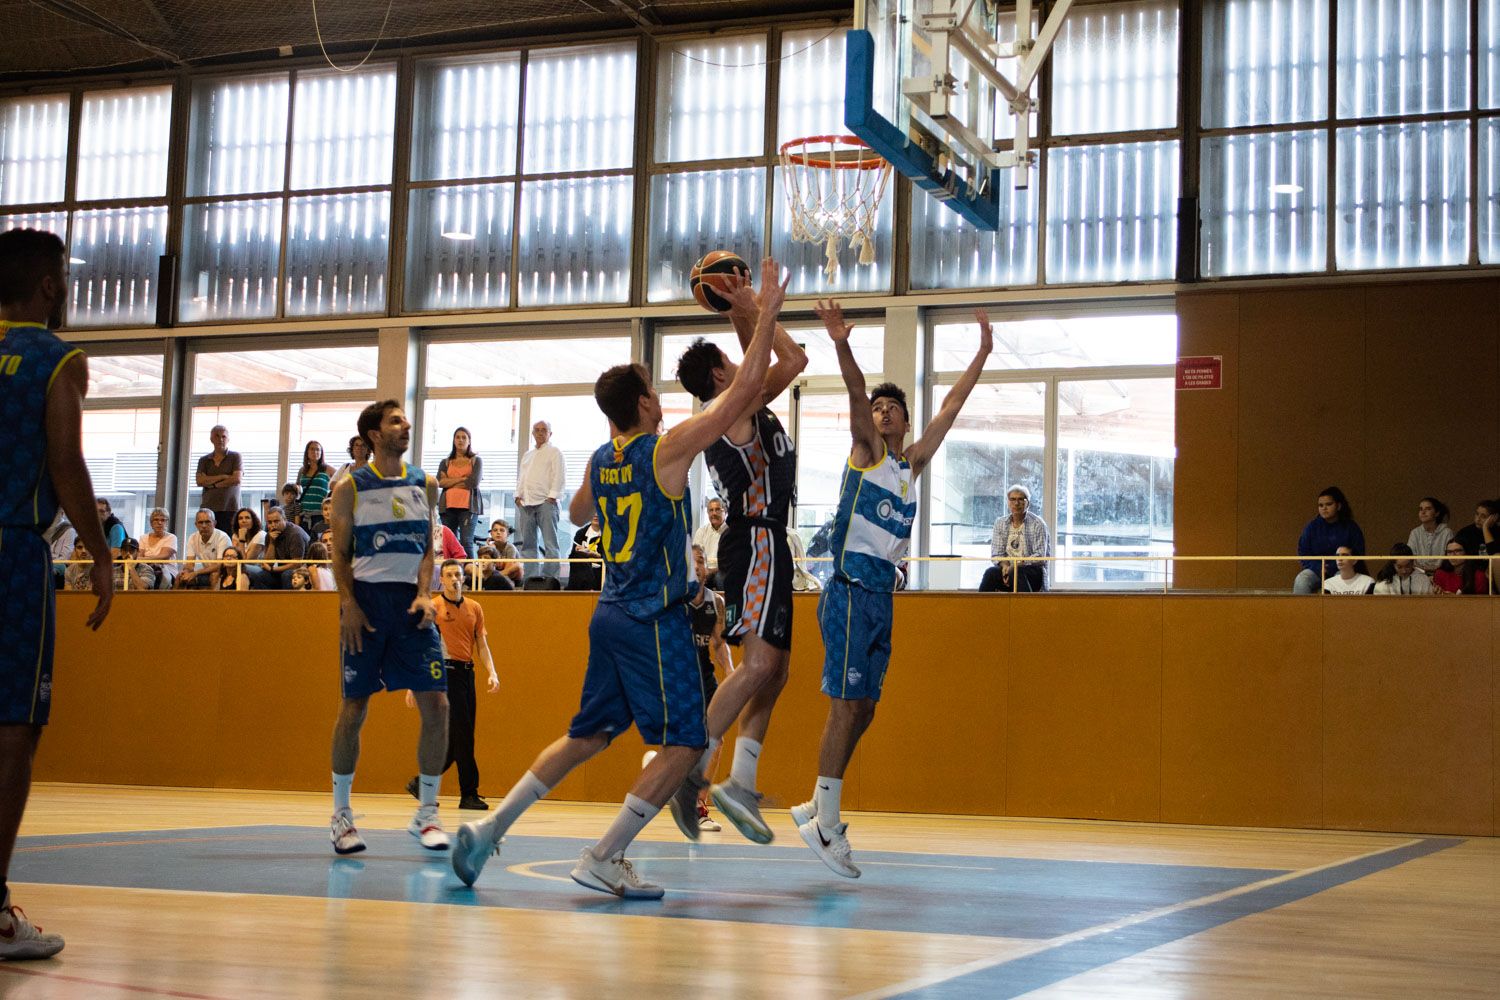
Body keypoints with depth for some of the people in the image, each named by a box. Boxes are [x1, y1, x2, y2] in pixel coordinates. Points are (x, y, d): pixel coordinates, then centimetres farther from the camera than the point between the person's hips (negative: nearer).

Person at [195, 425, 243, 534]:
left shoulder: (235, 457, 8)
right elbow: (200, 481, 0)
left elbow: (237, 479, -6)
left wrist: (213, 484, -1)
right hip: (208, 509, 2)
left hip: (230, 509, -2)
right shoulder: (204, 460, 15)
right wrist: (222, 477, -6)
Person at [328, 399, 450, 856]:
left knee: (436, 705, -6)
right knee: (354, 707, 0)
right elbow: (340, 553, 1)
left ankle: (426, 813, 5)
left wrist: (424, 594, -5)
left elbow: (427, 548, 11)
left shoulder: (425, 485, 10)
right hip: (366, 598, -3)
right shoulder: (350, 487, 1)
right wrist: (348, 604, -11)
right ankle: (341, 814, 13)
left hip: (411, 600, 3)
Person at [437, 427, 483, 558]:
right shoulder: (445, 463, 18)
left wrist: (451, 482, 2)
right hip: (448, 506, 3)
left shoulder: (476, 461, 12)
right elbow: (440, 482, 1)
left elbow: (474, 482, -4)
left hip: (468, 505, -3)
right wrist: (462, 479, -4)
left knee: (466, 542, -12)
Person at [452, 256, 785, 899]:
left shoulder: (600, 462, 8)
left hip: (612, 615, 8)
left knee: (589, 735, 17)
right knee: (683, 744, -1)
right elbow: (746, 390, -15)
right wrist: (766, 313, -10)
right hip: (655, 621, -8)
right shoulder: (668, 450, -13)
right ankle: (604, 860, -4)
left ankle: (489, 829, 12)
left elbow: (576, 513, 30)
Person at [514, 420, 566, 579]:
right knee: (528, 543, 5)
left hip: (546, 502, -7)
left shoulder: (554, 452, 3)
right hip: (526, 503, 7)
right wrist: (518, 495, 9)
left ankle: (549, 576, -12)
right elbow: (520, 476, 23)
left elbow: (558, 476, -5)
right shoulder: (527, 455, 24)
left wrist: (552, 496, -13)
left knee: (550, 542, -9)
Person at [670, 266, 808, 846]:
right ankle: (690, 766, -22)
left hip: (762, 549, 10)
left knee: (774, 671, 9)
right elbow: (794, 360, -16)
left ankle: (741, 784, 8)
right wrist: (754, 309, -7)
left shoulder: (735, 409, 18)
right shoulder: (735, 407, -9)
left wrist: (743, 313, 23)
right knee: (758, 665, -19)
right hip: (757, 543, -10)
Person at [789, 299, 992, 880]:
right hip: (851, 592, -7)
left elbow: (950, 408, 23)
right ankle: (825, 824, -7)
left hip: (883, 597, 7)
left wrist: (983, 353, 24)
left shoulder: (912, 463, 18)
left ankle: (816, 807, 19)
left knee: (863, 710, 9)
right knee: (846, 707, -10)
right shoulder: (866, 451, 1)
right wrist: (842, 346, -33)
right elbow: (855, 393, -17)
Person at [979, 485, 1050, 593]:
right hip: (1008, 568, 3)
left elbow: (1040, 556, -10)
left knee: (1018, 573, -37)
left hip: (1033, 571, -3)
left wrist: (1015, 565, -23)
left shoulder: (1037, 524, -2)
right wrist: (1005, 565, -16)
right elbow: (996, 554, 9)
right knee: (991, 573, -29)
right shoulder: (1000, 523, 12)